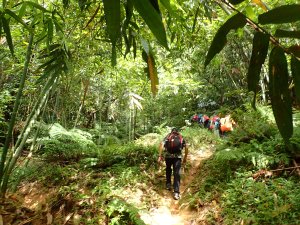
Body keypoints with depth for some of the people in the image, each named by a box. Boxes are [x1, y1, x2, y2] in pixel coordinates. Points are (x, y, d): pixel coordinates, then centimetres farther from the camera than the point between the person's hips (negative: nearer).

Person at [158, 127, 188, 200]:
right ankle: (176, 192, -4)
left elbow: (161, 145, -3)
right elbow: (186, 148, 9)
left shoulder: (167, 136, 14)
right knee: (177, 174, 2)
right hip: (178, 156, 0)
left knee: (168, 169, 27)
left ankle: (168, 184, 30)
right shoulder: (181, 138, 18)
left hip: (168, 155, 1)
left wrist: (160, 156, -4)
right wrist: (185, 158, 16)